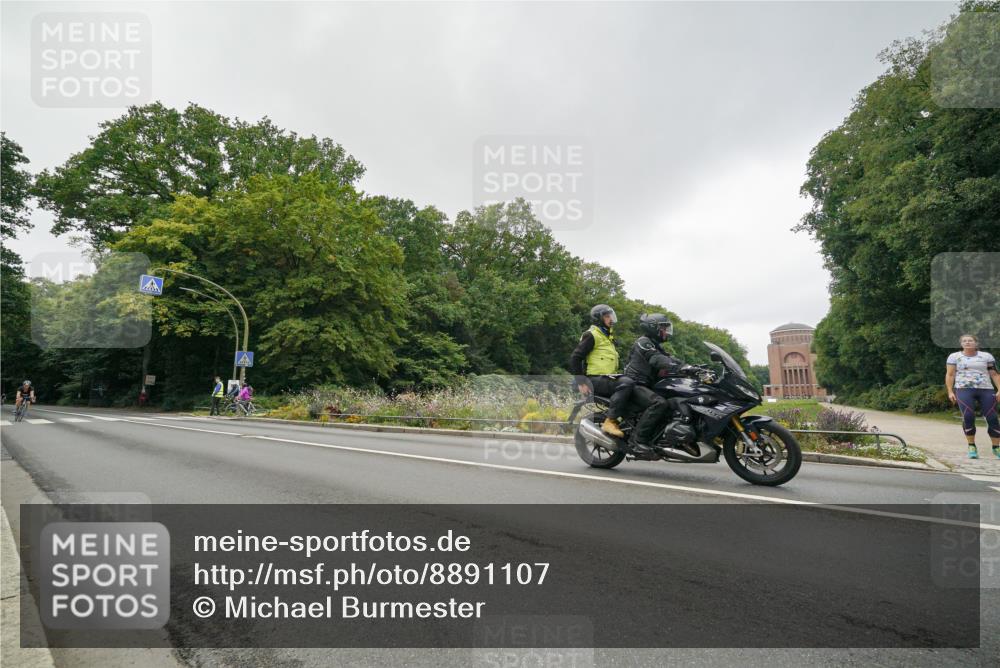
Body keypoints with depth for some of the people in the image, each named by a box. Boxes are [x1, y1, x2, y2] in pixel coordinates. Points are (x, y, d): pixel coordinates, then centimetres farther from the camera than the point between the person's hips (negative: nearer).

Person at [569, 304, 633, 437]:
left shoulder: (608, 336, 25)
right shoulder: (591, 335, -4)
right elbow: (575, 357, -12)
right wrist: (580, 382, -16)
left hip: (608, 378, 9)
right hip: (595, 380, -9)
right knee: (627, 384, -31)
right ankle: (610, 421, -31)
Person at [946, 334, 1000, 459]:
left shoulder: (986, 356, 12)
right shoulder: (954, 356, 7)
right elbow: (950, 375, 4)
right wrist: (950, 392, -3)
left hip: (986, 390, 2)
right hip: (964, 389, -2)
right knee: (968, 416, -17)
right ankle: (971, 446, -5)